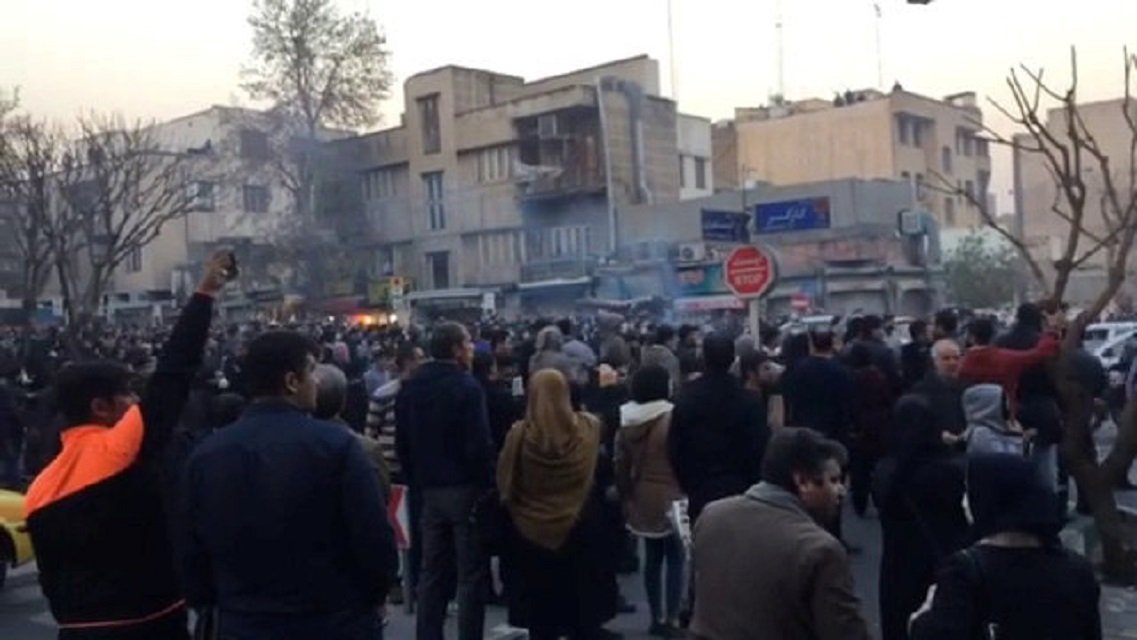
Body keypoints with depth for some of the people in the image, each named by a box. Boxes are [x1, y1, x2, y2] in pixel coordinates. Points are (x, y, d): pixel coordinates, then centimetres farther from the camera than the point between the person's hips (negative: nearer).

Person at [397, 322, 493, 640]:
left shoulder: (410, 387, 7)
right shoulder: (467, 386, -13)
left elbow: (402, 443, 11)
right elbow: (479, 445, -18)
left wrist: (416, 482, 17)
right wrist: (488, 486, -8)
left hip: (429, 488, 6)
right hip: (465, 487, -6)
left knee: (431, 571, 13)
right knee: (471, 574, 2)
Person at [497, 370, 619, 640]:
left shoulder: (519, 434, -12)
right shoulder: (587, 429, -10)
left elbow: (505, 485, -4)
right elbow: (605, 475, -1)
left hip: (532, 532, -1)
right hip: (580, 529, 1)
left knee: (539, 606, 9)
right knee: (582, 602, 13)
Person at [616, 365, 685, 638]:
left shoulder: (627, 421, 3)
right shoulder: (672, 418, -16)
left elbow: (621, 465, 8)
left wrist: (627, 496, 17)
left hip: (642, 499, 6)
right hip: (670, 497, -6)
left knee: (652, 557, 14)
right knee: (675, 558, 3)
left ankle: (657, 617, 21)